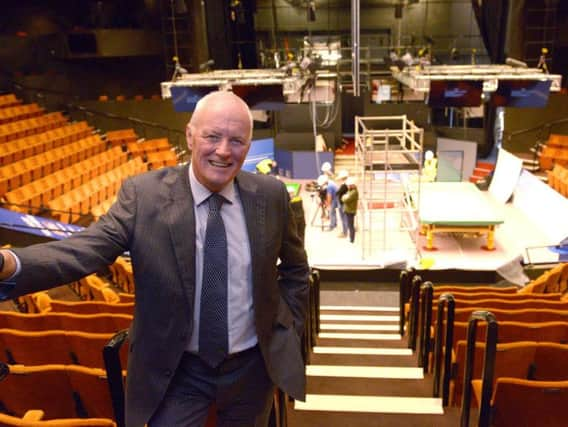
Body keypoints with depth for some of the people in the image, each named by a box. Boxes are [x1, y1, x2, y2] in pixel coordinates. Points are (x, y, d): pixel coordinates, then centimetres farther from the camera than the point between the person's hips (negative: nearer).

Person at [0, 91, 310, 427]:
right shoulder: (143, 194, -14)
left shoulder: (271, 195, -8)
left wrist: (288, 330, 1)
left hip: (253, 366, 2)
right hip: (177, 371, -2)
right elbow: (85, 250, -23)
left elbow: (295, 266, 6)